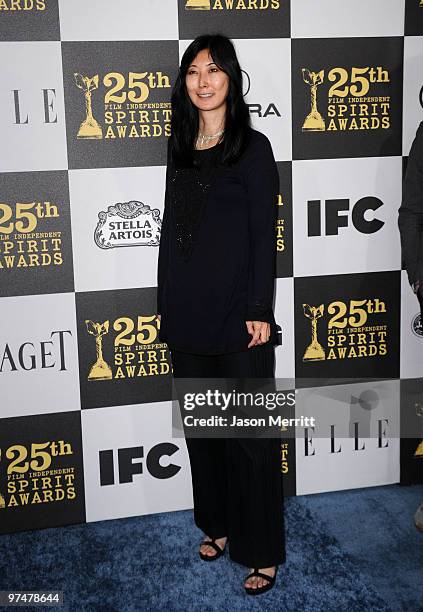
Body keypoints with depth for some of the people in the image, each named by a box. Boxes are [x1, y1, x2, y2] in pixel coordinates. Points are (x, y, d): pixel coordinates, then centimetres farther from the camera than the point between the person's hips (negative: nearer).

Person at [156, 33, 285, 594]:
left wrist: (260, 311, -13)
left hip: (237, 314, -5)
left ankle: (262, 552, 15)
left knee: (249, 433, 2)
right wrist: (165, 304, 12)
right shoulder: (180, 148, 11)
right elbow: (171, 229, 14)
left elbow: (263, 235, -8)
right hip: (187, 314, 6)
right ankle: (218, 525, 33)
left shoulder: (252, 147, -4)